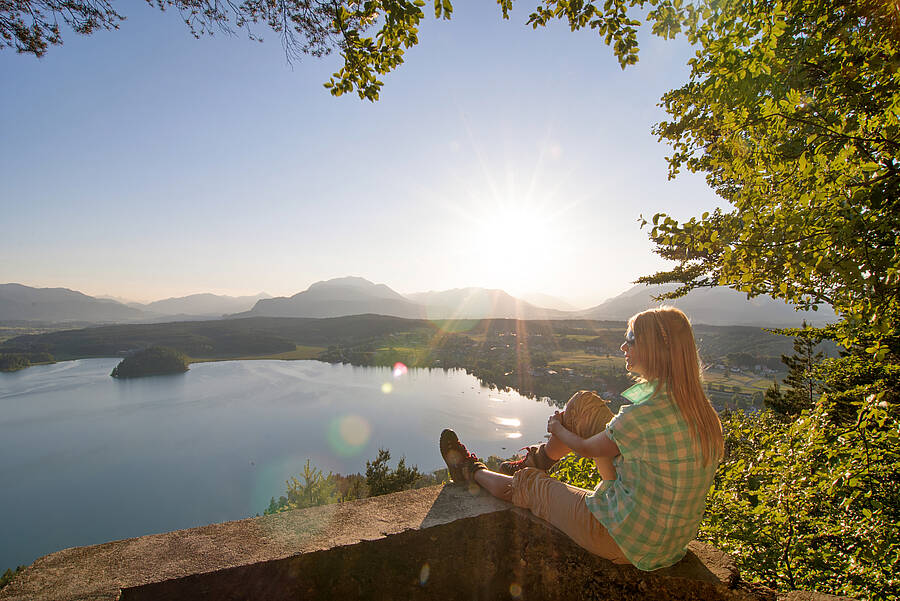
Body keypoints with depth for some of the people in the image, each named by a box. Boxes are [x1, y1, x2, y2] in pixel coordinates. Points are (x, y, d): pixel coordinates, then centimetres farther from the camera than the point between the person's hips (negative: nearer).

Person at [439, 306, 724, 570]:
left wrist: (557, 429, 9)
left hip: (626, 541, -7)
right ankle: (538, 459, 33)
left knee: (527, 484, 12)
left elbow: (587, 448, -14)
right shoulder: (702, 410, -4)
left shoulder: (644, 414, -31)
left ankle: (472, 472, 43)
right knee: (583, 403, 6)